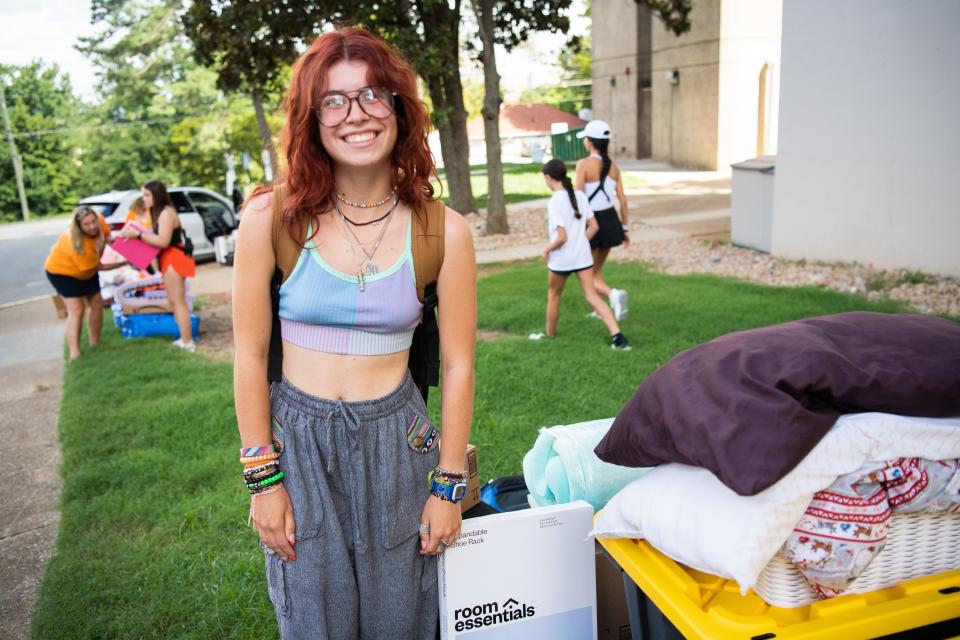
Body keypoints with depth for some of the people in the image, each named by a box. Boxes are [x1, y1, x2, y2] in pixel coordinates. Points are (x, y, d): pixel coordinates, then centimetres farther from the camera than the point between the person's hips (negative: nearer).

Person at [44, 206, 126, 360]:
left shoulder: (100, 221, -24)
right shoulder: (77, 246, -41)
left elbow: (106, 234, 1)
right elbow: (99, 267, -28)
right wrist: (124, 262, -26)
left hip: (86, 270, 8)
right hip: (62, 271, -7)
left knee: (97, 303, 7)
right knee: (76, 310, -16)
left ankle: (95, 344, 19)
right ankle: (74, 354, -17)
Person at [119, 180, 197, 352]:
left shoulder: (166, 213, -17)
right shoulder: (160, 212, 15)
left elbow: (163, 241, -24)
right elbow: (157, 236, 11)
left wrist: (137, 234, -23)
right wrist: (136, 234, -1)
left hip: (174, 258, -10)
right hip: (170, 259, 10)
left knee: (178, 301, -7)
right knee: (175, 301, 13)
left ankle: (187, 342, -4)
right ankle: (185, 339, 19)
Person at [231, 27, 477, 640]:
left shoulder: (443, 230, -8)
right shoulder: (271, 218, -10)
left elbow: (458, 366, -3)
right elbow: (250, 355, -4)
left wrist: (448, 487, -1)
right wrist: (263, 478, -3)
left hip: (396, 441, 1)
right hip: (297, 438, 0)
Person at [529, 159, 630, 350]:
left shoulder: (554, 202, -18)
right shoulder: (580, 195, 2)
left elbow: (561, 237, -21)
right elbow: (593, 227, 5)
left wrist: (547, 249, -4)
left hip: (561, 259, -5)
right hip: (583, 256, 5)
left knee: (553, 295, 17)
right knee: (592, 296, 4)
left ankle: (550, 335, 34)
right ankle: (617, 335, -10)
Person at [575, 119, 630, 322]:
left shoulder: (584, 164, -15)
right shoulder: (613, 166, 2)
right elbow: (622, 199, 3)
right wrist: (624, 228, 11)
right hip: (611, 220, 6)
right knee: (597, 269, 25)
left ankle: (613, 294, -20)